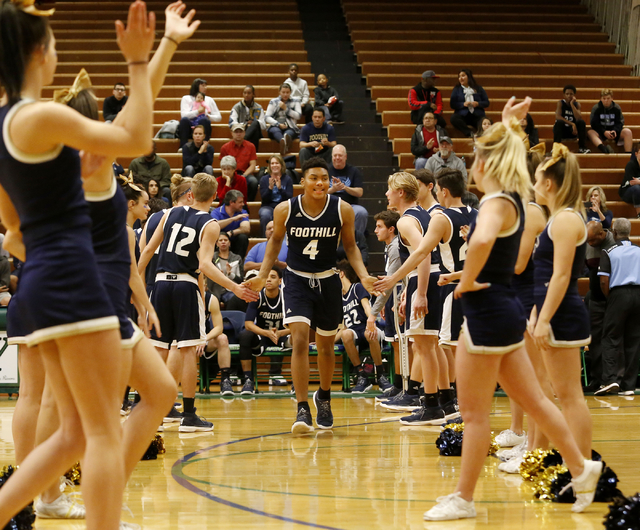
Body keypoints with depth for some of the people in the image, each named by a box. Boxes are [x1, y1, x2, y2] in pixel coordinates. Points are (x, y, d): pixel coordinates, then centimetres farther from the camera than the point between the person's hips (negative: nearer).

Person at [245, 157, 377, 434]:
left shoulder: (343, 210, -11)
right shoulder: (285, 210, -13)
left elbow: (350, 245, 2)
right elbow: (275, 241, 4)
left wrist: (363, 276, -11)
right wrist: (262, 275, -6)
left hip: (327, 281, 2)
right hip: (296, 279, -2)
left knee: (325, 345, 14)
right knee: (299, 340, -18)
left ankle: (324, 397, 40)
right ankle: (302, 409, -15)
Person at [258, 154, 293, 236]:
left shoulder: (287, 179, 4)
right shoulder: (264, 179, 6)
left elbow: (289, 198, -5)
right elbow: (264, 199, -2)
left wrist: (280, 188, -19)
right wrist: (270, 187, -19)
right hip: (268, 206, 1)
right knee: (265, 215, -35)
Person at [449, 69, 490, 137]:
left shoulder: (478, 89, 16)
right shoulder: (457, 89, 17)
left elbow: (486, 103, 13)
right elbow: (452, 104, 7)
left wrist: (478, 104, -8)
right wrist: (463, 104, -10)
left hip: (477, 115, 0)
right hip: (462, 115, 0)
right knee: (454, 118, -36)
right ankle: (470, 133, -46)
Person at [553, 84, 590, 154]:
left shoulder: (577, 104, -1)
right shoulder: (561, 103, -7)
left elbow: (578, 118, -18)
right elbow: (558, 117, -22)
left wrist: (572, 104, -20)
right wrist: (572, 124, -29)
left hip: (573, 130, 2)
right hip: (561, 130, -2)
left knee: (582, 122, -24)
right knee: (559, 122, -33)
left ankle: (582, 148, -22)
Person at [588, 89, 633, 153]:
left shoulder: (616, 108, 3)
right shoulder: (596, 108, -2)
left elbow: (620, 122, 0)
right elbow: (594, 123, -9)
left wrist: (615, 131, -22)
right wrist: (604, 132, -26)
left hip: (614, 131, 2)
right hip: (600, 132, -2)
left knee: (627, 132, -26)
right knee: (590, 132, -35)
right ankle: (604, 149, -64)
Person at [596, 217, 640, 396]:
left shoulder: (609, 252, -3)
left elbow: (604, 281, -9)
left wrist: (609, 298, 6)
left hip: (619, 294, -4)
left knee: (611, 338, 1)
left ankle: (611, 379, -13)